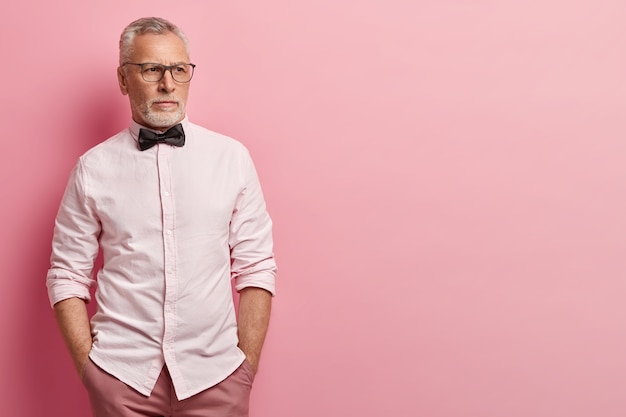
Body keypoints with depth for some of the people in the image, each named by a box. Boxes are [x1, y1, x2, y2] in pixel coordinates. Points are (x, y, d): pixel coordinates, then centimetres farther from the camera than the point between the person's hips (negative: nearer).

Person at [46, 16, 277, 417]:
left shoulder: (232, 157, -1)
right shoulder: (93, 169, 0)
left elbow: (256, 269, -1)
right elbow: (68, 277, 3)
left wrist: (248, 367, -4)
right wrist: (88, 369, -4)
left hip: (215, 375, 0)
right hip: (121, 376, 0)